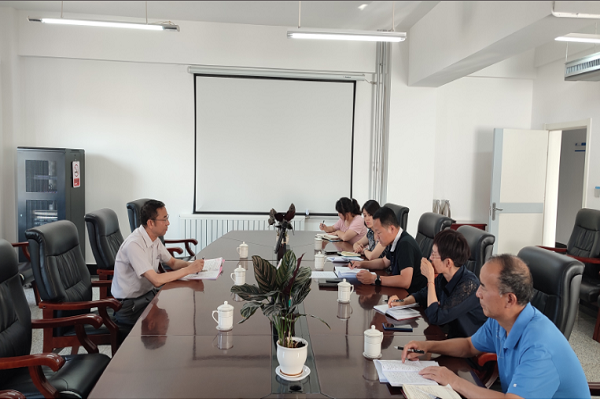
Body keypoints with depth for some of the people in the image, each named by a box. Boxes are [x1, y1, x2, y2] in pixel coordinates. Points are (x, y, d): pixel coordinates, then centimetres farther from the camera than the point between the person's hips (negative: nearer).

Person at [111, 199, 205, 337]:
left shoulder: (154, 239, 3)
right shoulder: (134, 244, -26)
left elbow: (172, 262, 14)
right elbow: (156, 280, -30)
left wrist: (191, 264, -6)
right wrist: (188, 270, -25)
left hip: (148, 294, 9)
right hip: (129, 305, -8)